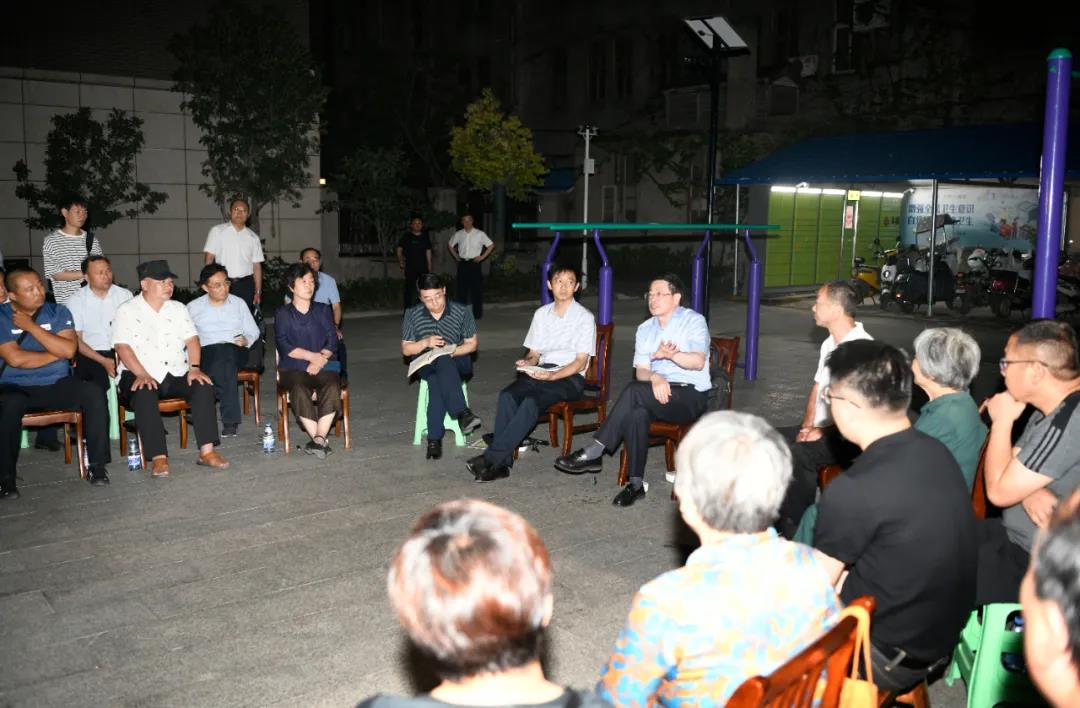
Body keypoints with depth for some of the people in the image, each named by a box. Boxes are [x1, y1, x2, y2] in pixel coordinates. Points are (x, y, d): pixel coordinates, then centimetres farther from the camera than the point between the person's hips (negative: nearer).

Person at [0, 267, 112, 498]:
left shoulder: (58, 312, 6)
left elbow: (69, 350, -11)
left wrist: (31, 326, -10)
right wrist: (57, 353, -7)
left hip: (57, 384, 3)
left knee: (94, 394, -25)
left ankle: (97, 465, -17)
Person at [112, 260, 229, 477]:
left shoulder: (178, 308, 16)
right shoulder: (126, 311, 2)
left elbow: (191, 339, 8)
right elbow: (122, 347, -9)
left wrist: (194, 367, -10)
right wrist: (142, 375, -23)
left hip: (177, 374, 4)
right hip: (141, 376, -4)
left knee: (204, 385, -24)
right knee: (144, 395, -36)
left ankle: (206, 451, -27)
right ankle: (158, 457, -36)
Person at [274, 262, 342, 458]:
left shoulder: (323, 310, 18)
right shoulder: (283, 313, 13)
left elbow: (332, 341, 7)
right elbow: (283, 345, -2)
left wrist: (320, 359, -12)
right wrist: (312, 355, -12)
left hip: (323, 365, 1)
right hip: (293, 368, -1)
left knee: (332, 387, -32)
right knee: (300, 389, -34)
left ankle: (319, 438, -37)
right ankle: (320, 440, -35)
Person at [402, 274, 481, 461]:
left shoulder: (461, 311, 1)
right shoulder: (412, 315, 4)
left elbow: (472, 344, 4)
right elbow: (405, 349, 7)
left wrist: (452, 351, -16)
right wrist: (425, 343, -15)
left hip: (457, 363, 0)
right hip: (426, 365, 1)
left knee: (437, 380, -39)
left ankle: (434, 438, -44)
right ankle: (462, 413, -51)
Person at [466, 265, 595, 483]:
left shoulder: (584, 317, 1)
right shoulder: (541, 314, 17)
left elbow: (580, 362, -6)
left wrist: (551, 376, -20)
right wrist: (527, 362, -5)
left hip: (570, 377, -5)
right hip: (541, 372, 5)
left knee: (531, 401, -33)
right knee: (507, 395, -27)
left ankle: (491, 458, -33)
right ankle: (501, 463, -31)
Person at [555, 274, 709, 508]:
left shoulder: (693, 321, 2)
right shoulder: (645, 329, 17)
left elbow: (698, 362, -14)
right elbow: (640, 371, 5)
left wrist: (671, 355, -34)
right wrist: (654, 377, -20)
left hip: (691, 396, -4)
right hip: (657, 392, 4)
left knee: (634, 390, -32)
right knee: (636, 413, -34)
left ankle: (593, 453, -31)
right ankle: (636, 483, -30)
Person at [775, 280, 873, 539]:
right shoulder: (829, 344, 13)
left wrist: (822, 432, -17)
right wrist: (807, 426, 4)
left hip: (847, 436, -9)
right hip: (822, 429, 9)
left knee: (799, 454, -30)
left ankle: (796, 529, -15)